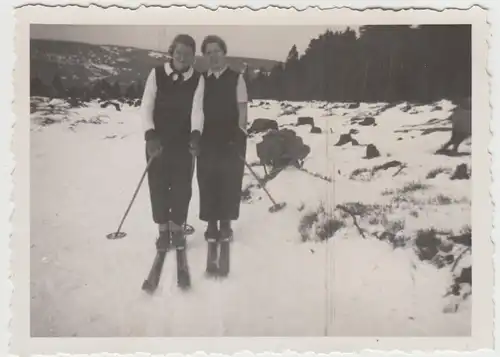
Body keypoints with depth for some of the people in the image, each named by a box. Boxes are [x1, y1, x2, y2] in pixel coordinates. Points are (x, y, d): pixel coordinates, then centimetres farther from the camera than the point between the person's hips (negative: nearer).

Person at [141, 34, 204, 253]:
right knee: (158, 185, 5)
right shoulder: (157, 74, -5)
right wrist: (150, 134, -20)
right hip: (158, 141, 0)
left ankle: (177, 228, 23)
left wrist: (196, 134, -30)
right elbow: (146, 105, -7)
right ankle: (163, 229, 20)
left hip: (184, 142, 0)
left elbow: (197, 109, -12)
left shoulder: (198, 79, -3)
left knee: (182, 186, 5)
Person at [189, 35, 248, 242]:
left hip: (231, 138, -2)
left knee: (229, 181, 1)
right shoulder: (202, 79, 9)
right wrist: (195, 135, -2)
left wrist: (240, 136, -9)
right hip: (207, 138, 2)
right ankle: (211, 225, 13)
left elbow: (242, 109, -1)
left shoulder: (236, 78, 2)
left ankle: (225, 224, 12)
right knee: (207, 181, 3)